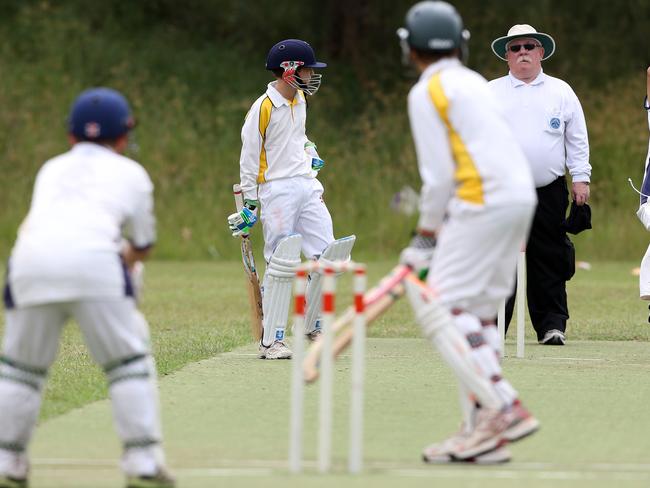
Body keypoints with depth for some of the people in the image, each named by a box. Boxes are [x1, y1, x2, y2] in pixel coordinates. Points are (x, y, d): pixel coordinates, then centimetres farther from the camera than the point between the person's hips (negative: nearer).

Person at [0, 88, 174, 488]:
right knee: (130, 360, 7)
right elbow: (143, 246, 30)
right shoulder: (131, 173, 25)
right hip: (94, 258, -3)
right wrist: (127, 257, 53)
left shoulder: (51, 169, 33)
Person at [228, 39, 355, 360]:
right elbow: (249, 158, -9)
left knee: (327, 255, 3)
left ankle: (312, 328, 18)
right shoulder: (263, 108, -12)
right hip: (277, 189, -8)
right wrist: (249, 205, -10)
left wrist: (310, 151, 13)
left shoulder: (299, 100, 11)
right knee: (281, 266, -9)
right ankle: (271, 341, -4)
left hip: (307, 186, 8)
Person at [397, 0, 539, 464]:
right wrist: (438, 221, 20)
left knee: (441, 308, -9)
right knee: (476, 312, 12)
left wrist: (426, 233, 2)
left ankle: (505, 407, -21)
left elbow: (440, 173, -8)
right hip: (522, 196, 9)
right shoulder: (475, 83, 23)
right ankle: (482, 430, 7)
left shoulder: (427, 92, -2)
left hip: (483, 201, -9)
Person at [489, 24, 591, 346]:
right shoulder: (490, 94, 9)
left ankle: (552, 325, 4)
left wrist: (580, 178, 2)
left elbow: (577, 139, 10)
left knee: (548, 261, 0)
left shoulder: (561, 92, 11)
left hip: (549, 192, 0)